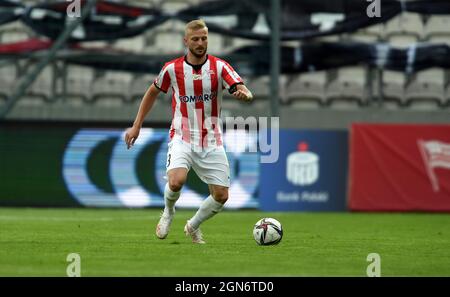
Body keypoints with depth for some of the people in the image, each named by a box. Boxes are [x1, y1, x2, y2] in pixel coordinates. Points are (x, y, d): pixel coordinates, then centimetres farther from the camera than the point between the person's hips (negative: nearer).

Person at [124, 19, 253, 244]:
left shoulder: (219, 67, -4)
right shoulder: (172, 69, -3)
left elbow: (246, 94, -15)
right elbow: (152, 93, 14)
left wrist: (244, 94, -40)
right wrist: (136, 126, 11)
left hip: (211, 142, 2)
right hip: (182, 139, -2)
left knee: (221, 196, -2)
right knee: (176, 182, -28)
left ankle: (193, 226, 27)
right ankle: (168, 212, 8)